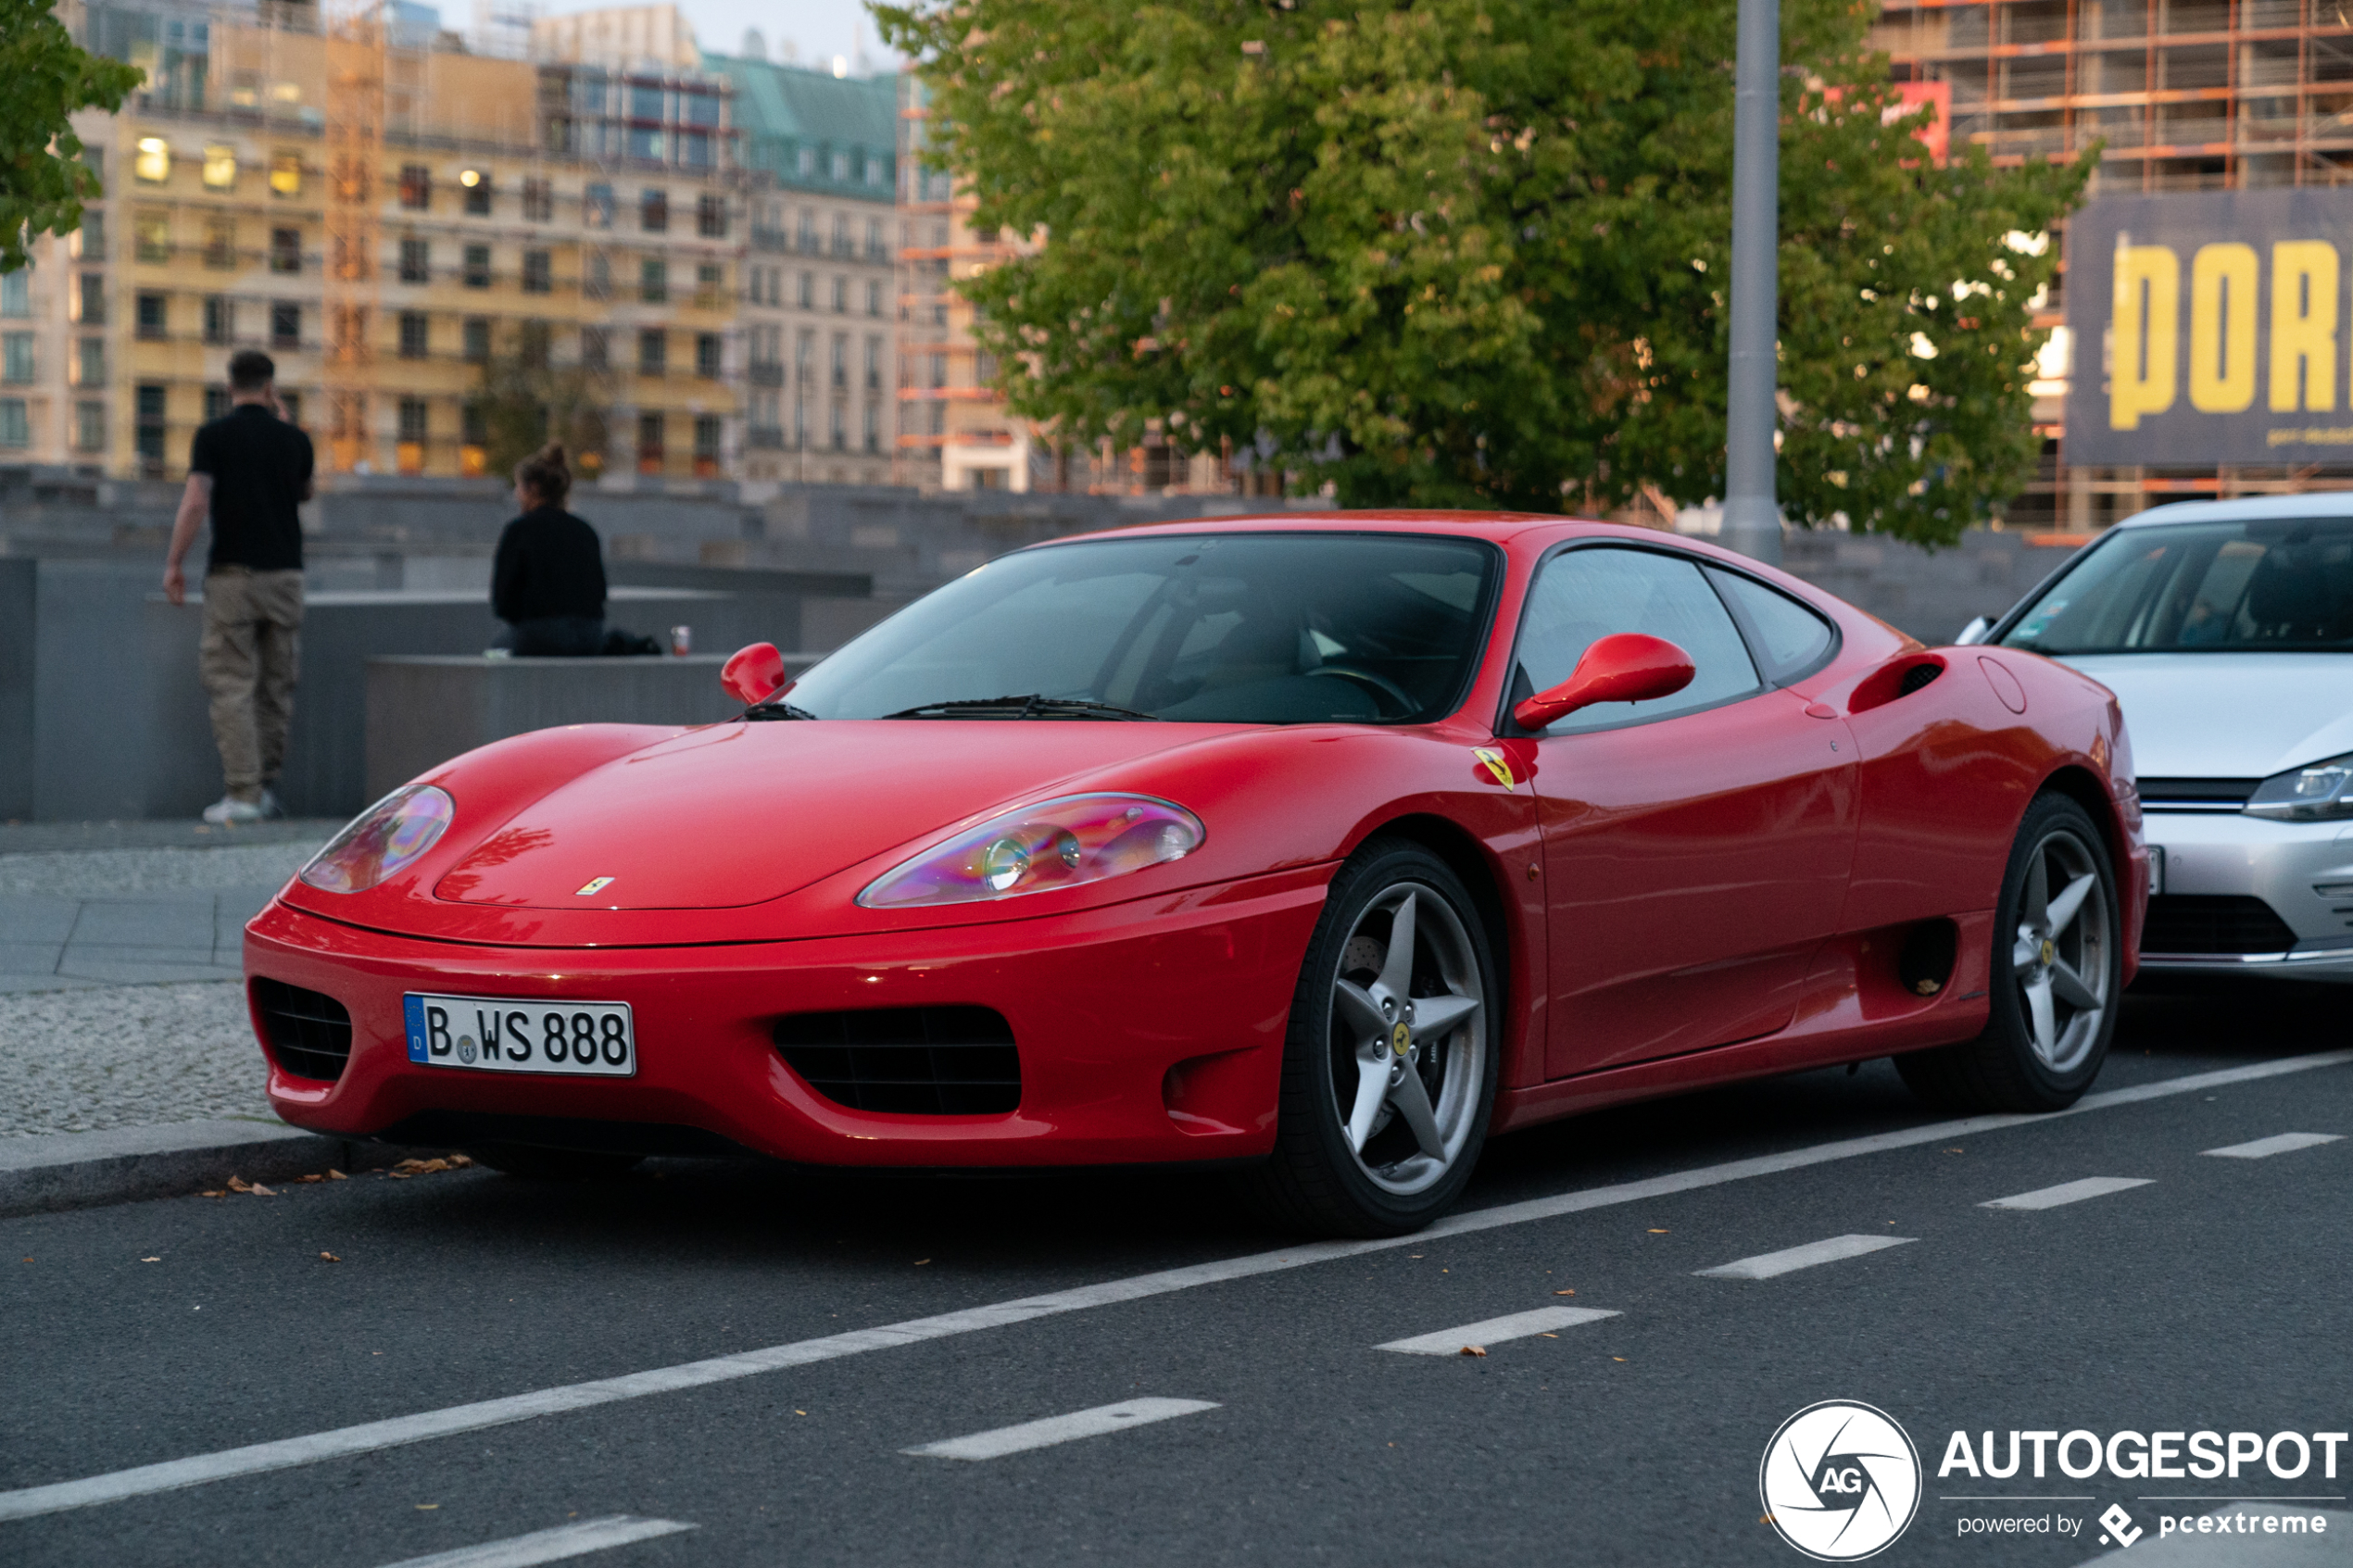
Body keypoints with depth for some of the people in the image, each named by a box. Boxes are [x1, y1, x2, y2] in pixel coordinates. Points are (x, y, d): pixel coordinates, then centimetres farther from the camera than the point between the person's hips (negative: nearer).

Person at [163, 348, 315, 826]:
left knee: (232, 686, -3)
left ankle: (242, 793, -10)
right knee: (277, 685, 12)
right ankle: (265, 786, 15)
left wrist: (174, 563, -4)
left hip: (233, 574, -3)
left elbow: (195, 503, -13)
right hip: (285, 572, 3)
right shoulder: (293, 439, 5)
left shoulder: (214, 436, -5)